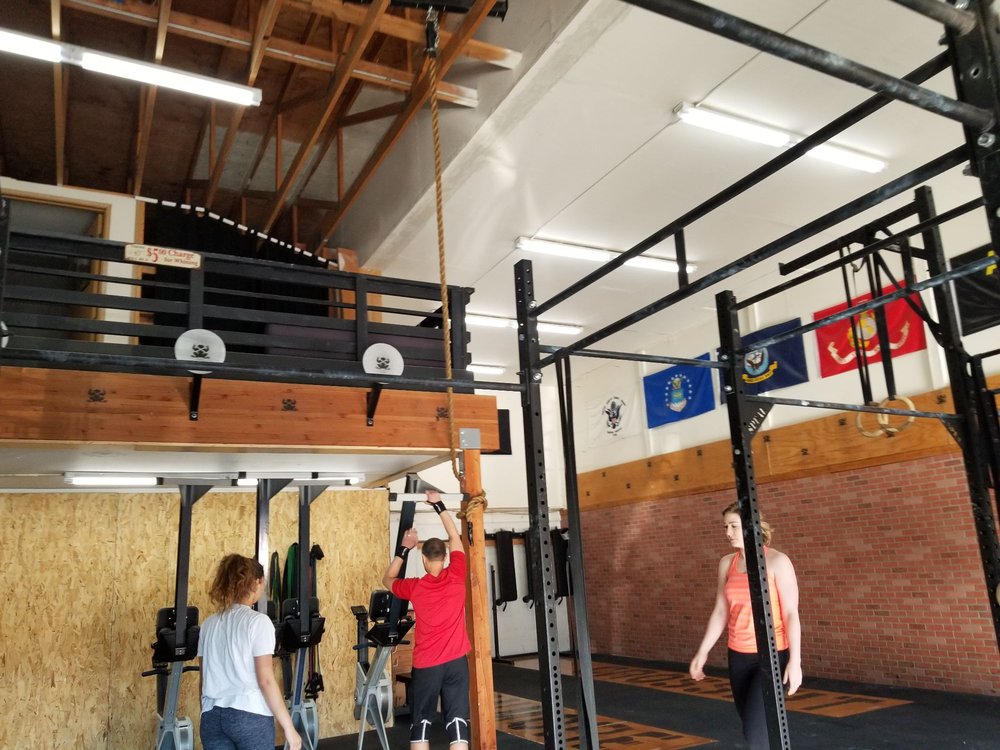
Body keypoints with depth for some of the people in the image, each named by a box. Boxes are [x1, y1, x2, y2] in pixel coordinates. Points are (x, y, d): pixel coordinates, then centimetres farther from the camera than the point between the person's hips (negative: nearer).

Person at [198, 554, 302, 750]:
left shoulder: (209, 624, 9)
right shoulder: (257, 621, -9)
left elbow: (205, 678, 14)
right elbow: (266, 680, -12)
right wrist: (288, 727, -8)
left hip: (212, 717, 5)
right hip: (250, 715, -5)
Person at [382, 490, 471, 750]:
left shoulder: (415, 587, -6)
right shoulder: (456, 577, -6)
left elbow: (387, 580, 15)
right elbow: (454, 537, 7)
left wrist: (404, 548, 12)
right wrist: (439, 505, 14)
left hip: (426, 665, 0)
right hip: (456, 661, 1)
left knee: (421, 723, 12)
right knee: (457, 721, 2)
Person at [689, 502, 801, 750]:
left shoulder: (777, 561, -10)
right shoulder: (727, 563, 5)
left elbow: (791, 613, -11)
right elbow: (720, 612, 10)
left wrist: (795, 660, -15)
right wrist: (702, 652, 9)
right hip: (738, 656, 6)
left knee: (755, 730, -14)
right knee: (754, 728, 11)